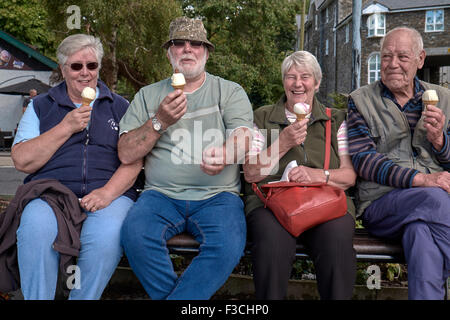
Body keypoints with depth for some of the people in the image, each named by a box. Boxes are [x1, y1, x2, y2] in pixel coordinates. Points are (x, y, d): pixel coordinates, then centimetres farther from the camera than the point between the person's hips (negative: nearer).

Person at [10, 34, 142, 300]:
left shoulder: (120, 107, 18)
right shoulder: (41, 106, 18)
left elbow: (135, 159, 6)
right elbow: (23, 161, 6)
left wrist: (108, 192, -13)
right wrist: (66, 127, -3)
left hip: (109, 194, 0)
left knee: (106, 235, -33)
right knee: (36, 229, -33)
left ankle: (84, 298, -12)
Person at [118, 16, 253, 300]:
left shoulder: (230, 92, 10)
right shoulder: (148, 96, 14)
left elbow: (244, 138, -6)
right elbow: (126, 154, 6)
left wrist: (224, 155, -30)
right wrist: (160, 121, -10)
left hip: (217, 195, -1)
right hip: (161, 194, 2)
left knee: (228, 246, -31)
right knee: (135, 234, -29)